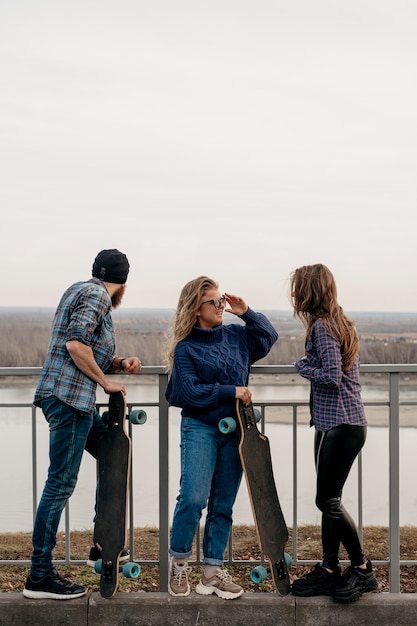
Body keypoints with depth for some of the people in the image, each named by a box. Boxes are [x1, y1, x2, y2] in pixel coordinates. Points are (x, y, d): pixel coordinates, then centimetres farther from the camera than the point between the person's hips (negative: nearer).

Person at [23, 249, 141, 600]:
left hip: (77, 398, 10)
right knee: (61, 483, -8)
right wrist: (105, 381, -11)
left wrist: (119, 364, 8)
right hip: (70, 396, -10)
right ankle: (39, 576, -5)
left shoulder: (83, 290, 21)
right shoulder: (95, 295, -8)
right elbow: (76, 344, -21)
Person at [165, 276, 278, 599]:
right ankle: (179, 564, 3)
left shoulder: (235, 335, 9)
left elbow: (269, 335, 22)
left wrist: (247, 313, 7)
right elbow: (190, 392, -12)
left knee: (223, 504, 6)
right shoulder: (186, 348, -5)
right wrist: (231, 391, -13)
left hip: (234, 429, 5)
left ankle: (213, 570, 14)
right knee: (194, 498, -17)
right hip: (200, 429, -5)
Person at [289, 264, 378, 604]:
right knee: (329, 500, 12)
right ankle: (329, 570, 18)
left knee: (328, 500, -3)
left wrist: (302, 365, -7)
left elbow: (331, 376, -21)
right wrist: (310, 365, 12)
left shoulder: (321, 327, -15)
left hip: (338, 425, -10)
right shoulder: (341, 324, 15)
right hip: (348, 421, 10)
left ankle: (363, 570, 8)